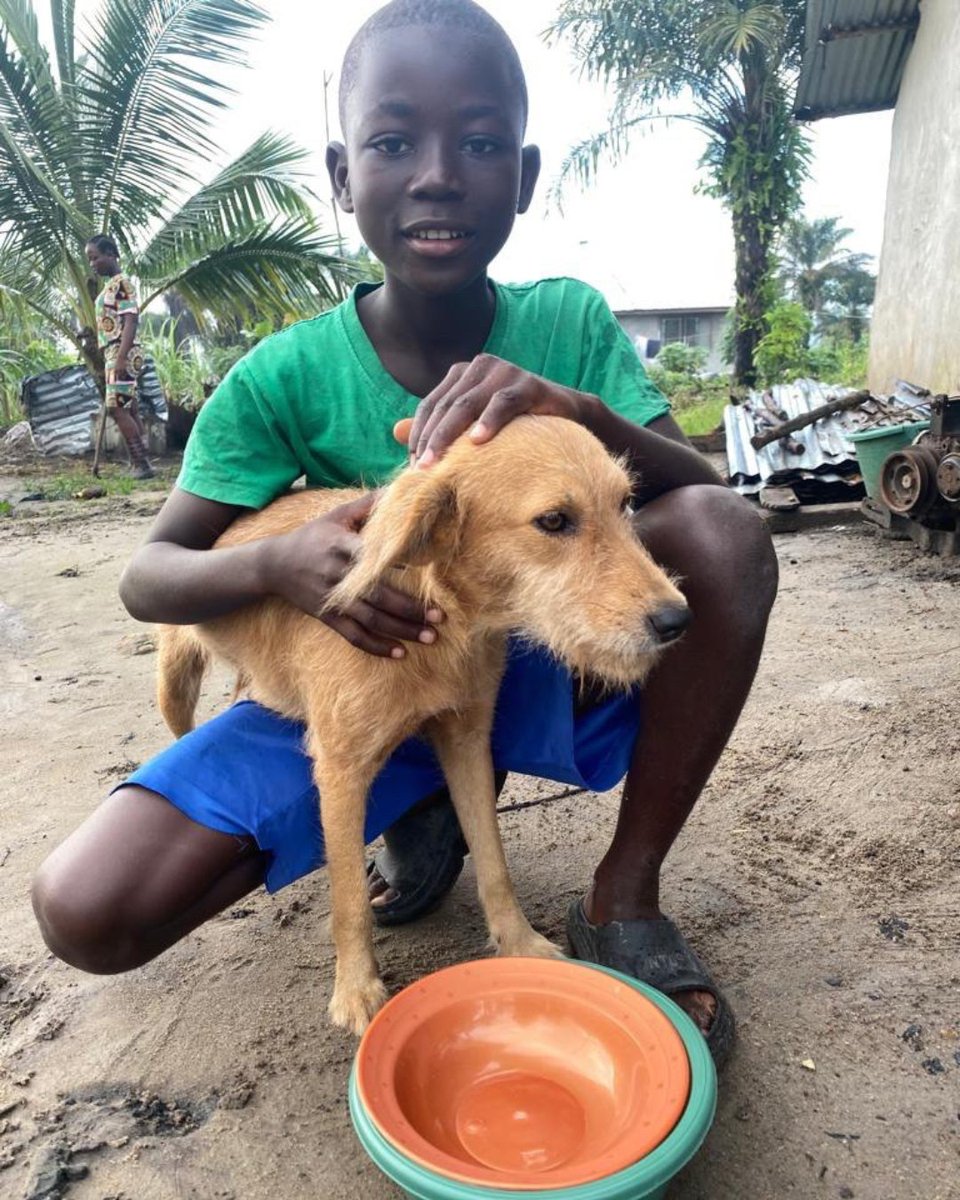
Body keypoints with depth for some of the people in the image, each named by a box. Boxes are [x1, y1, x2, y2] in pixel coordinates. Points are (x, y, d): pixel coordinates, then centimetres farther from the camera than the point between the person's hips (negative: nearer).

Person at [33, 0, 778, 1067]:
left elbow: (701, 492, -16)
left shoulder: (569, 324, -10)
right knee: (85, 912, -16)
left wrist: (583, 413, -37)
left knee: (725, 533, -27)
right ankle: (425, 807, 7)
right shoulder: (286, 376, -14)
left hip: (544, 669, 1)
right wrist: (276, 563, -33)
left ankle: (625, 896, -8)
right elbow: (148, 575, -10)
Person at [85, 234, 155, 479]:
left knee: (117, 408, -14)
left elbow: (131, 321, -19)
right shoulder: (110, 286, 19)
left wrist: (121, 357, -26)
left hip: (121, 352, -10)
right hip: (114, 354, 10)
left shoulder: (121, 283, -10)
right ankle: (140, 464, 8)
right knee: (129, 409, 7)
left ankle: (142, 464, -15)